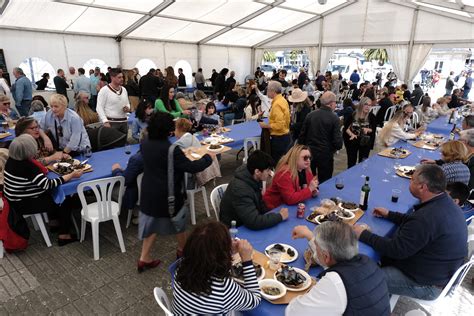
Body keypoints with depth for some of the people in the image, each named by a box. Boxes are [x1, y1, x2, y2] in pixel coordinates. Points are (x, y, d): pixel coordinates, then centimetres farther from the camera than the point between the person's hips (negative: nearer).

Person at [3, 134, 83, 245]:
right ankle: (63, 235, 9)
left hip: (17, 198, 9)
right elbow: (48, 184, -30)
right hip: (23, 205, -9)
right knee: (65, 201, 0)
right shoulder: (26, 166, -31)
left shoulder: (14, 158, -4)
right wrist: (71, 175, -26)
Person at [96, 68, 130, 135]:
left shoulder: (124, 90, 14)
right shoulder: (104, 90, -6)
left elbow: (127, 103, 26)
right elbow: (99, 108, -9)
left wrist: (128, 108, 1)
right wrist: (105, 121, -18)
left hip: (124, 122, 6)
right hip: (111, 122, -6)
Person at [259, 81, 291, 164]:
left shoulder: (277, 104, -19)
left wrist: (266, 125, -15)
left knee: (276, 161, -2)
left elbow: (279, 125, -25)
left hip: (278, 138, -10)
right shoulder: (283, 100, 9)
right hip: (285, 135, 10)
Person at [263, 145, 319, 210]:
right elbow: (290, 199, -31)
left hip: (292, 205, 8)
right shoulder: (284, 173, -25)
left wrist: (313, 191, -11)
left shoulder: (306, 171, 0)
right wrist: (309, 189, -27)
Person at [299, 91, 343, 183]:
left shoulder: (310, 115, -2)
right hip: (325, 155, -3)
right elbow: (338, 142, -15)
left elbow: (302, 135, 2)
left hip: (309, 152, 4)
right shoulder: (334, 118, -12)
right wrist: (336, 147, 8)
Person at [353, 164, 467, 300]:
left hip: (428, 285, -10)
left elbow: (396, 249, -26)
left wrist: (364, 235, -17)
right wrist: (389, 214, 16)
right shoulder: (445, 202, -3)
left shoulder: (428, 218, -35)